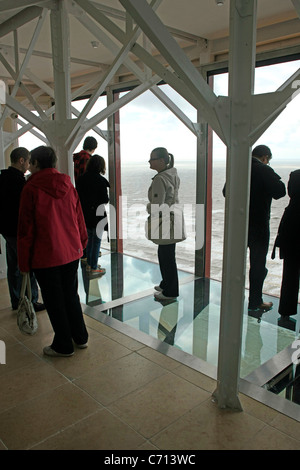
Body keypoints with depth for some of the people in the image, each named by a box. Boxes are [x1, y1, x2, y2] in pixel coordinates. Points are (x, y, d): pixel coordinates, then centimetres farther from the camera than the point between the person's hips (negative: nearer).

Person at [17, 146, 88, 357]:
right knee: (71, 294, 19)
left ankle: (63, 345, 21)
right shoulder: (68, 185, 2)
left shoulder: (31, 188, -13)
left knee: (54, 300, 8)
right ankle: (80, 337, 31)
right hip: (72, 252, 6)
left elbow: (26, 228, -11)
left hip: (45, 255, -5)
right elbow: (79, 218, 9)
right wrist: (81, 243, 21)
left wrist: (24, 260, -4)